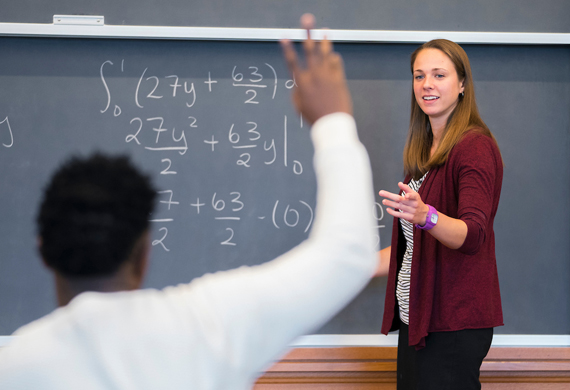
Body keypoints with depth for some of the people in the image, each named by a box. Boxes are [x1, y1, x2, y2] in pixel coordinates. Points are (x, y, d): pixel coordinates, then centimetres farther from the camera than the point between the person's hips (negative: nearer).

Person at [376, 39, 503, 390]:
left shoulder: (475, 146, -10)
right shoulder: (425, 152, 15)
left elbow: (473, 235, -24)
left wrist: (425, 216, -42)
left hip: (454, 323, -8)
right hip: (416, 317, 8)